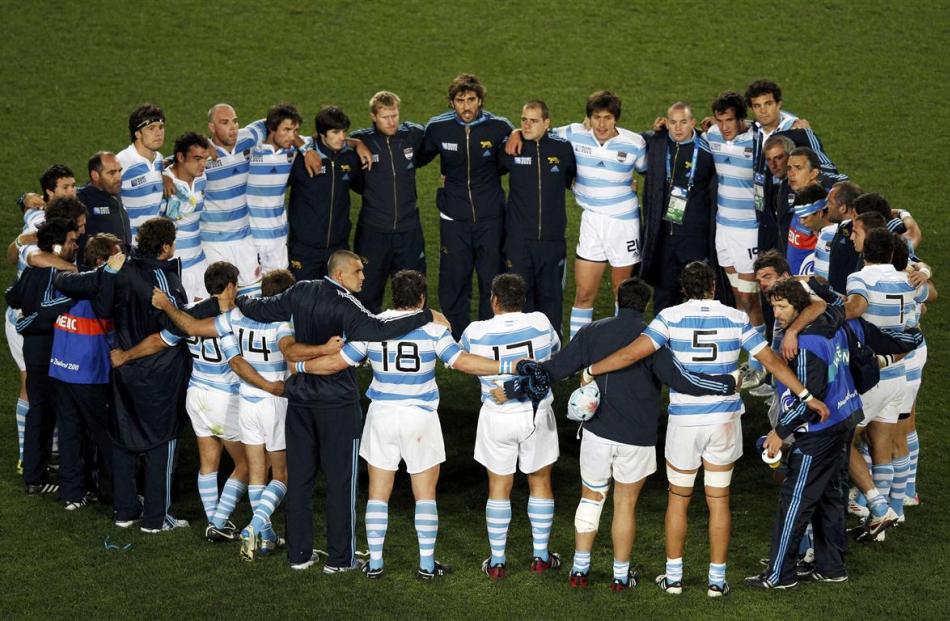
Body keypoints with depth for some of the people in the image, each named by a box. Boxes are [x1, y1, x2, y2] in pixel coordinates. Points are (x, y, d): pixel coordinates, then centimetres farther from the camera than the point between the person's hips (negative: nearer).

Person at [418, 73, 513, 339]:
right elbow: (419, 158, 11)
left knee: (492, 280, 4)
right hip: (454, 217, 1)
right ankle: (456, 342, 17)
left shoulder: (499, 127, -8)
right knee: (453, 282, 4)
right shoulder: (437, 127, -6)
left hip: (491, 217, 0)